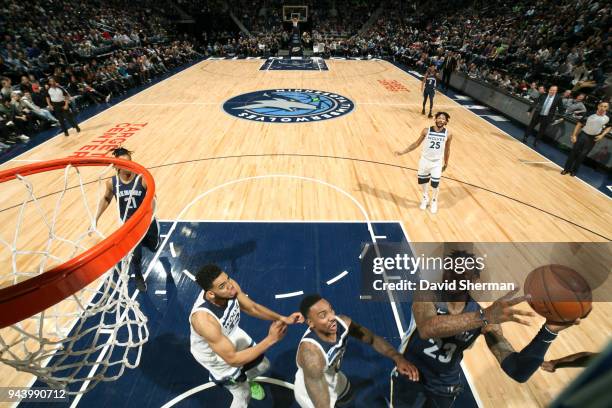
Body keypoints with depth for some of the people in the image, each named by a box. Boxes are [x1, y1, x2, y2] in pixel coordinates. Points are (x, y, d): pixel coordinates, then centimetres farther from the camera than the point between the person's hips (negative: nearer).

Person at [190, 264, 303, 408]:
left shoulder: (230, 286, -28)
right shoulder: (203, 318, -44)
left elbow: (252, 308, -10)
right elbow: (233, 359, -37)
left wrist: (282, 319, -22)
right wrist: (270, 340, -39)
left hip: (234, 337, 5)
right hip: (217, 357, -5)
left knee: (263, 365, 26)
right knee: (243, 395, 13)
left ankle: (246, 380, 59)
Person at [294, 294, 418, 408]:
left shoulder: (342, 322, -26)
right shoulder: (311, 353, -43)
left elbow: (373, 339, -15)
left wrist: (398, 358, -29)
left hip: (335, 380, 6)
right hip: (311, 395, -6)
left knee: (348, 398, 31)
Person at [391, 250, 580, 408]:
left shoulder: (487, 320, -13)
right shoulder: (427, 295, -23)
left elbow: (518, 372, -20)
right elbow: (427, 329, -44)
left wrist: (549, 331, -32)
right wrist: (484, 317, -51)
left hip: (444, 388, 3)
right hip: (408, 376, -2)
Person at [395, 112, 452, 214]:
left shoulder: (448, 134, -9)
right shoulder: (426, 131, -11)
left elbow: (447, 150, 5)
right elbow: (417, 144, -1)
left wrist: (446, 163, 11)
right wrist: (403, 152, -5)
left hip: (437, 162, -1)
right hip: (425, 160, 1)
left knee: (435, 183, 0)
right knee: (422, 180, 13)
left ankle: (434, 201, 29)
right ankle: (425, 198, 41)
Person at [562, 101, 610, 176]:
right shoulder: (590, 114, -13)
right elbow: (579, 124, -6)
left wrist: (602, 135, -4)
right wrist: (574, 135, -12)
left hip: (593, 138, 1)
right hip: (583, 135, -1)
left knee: (582, 155, 5)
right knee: (574, 152, 0)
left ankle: (574, 170, 16)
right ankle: (566, 169, 10)